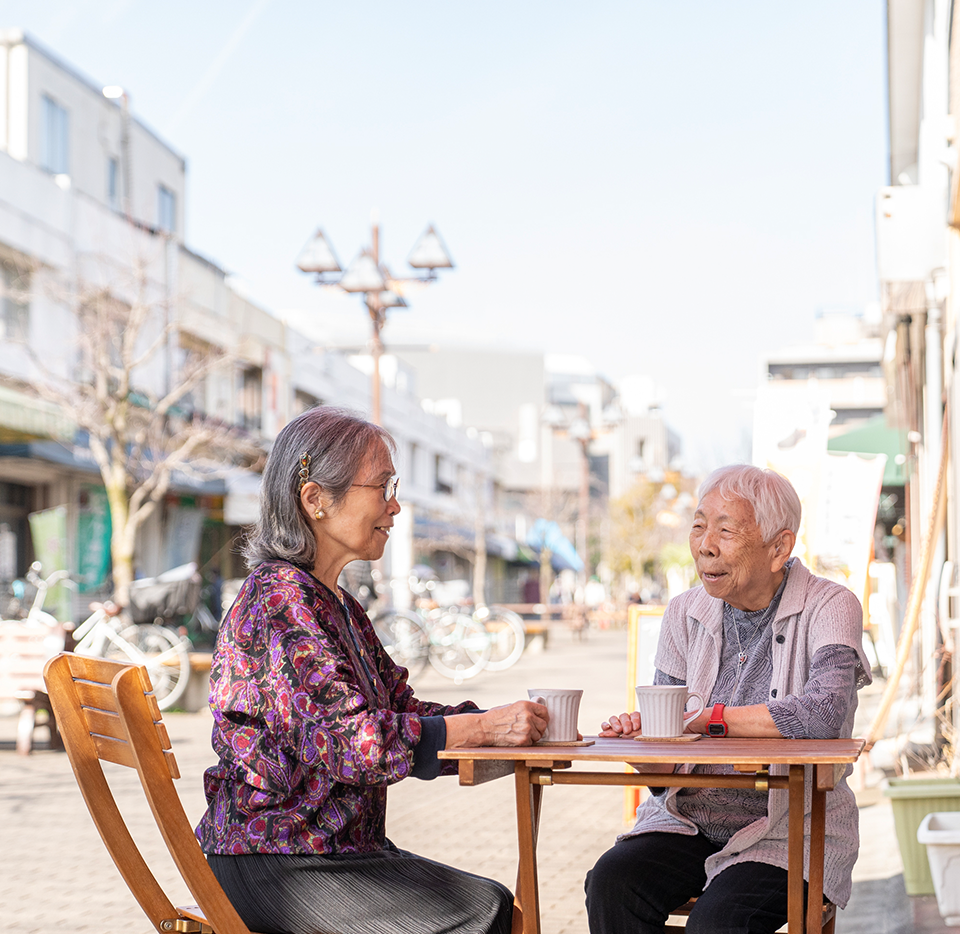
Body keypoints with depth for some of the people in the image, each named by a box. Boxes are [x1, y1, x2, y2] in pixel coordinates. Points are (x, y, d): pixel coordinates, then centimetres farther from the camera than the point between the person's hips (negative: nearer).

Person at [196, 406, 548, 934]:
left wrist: (510, 722, -3)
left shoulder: (343, 609, 17)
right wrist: (483, 727, -24)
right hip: (273, 863, -9)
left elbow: (400, 707, 13)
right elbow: (339, 737, -24)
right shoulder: (280, 598, -15)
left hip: (336, 846, 9)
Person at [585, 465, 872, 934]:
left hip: (791, 833, -4)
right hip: (690, 821, 4)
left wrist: (703, 718, -20)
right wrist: (637, 737, -18)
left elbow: (823, 712, -27)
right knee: (611, 885, -23)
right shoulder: (685, 614, 7)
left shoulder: (828, 608, -7)